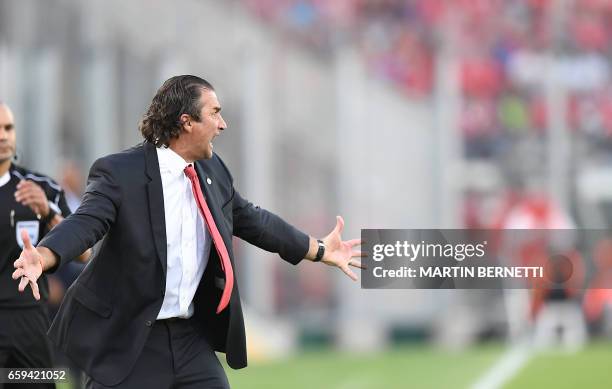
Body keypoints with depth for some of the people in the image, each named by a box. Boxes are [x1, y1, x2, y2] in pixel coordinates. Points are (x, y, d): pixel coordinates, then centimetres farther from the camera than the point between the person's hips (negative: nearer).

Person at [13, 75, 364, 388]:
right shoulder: (119, 172, -13)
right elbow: (86, 222, -25)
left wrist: (320, 250, 30)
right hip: (127, 339, -6)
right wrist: (42, 257, -45)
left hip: (191, 338, 6)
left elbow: (252, 220, 22)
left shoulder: (214, 171, 8)